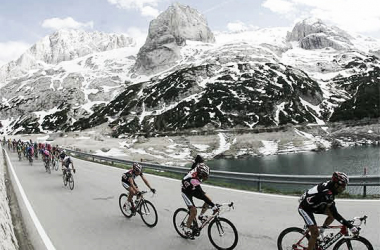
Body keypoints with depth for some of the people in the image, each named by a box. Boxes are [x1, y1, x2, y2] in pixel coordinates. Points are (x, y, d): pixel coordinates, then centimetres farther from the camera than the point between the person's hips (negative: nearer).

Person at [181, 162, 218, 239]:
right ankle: (187, 228, 5)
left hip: (193, 189, 8)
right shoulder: (194, 180, -43)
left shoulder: (196, 169, -24)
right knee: (194, 211, -17)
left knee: (208, 199, -6)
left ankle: (201, 216, 14)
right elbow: (202, 195, -44)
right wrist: (213, 206, -45)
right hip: (186, 192, -8)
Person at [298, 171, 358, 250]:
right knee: (315, 233, -11)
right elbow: (335, 214, -32)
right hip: (305, 208, -9)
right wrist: (350, 226, -30)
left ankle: (321, 231, 15)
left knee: (332, 214, -3)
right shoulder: (327, 193, -34)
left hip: (314, 205, 9)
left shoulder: (329, 185, -9)